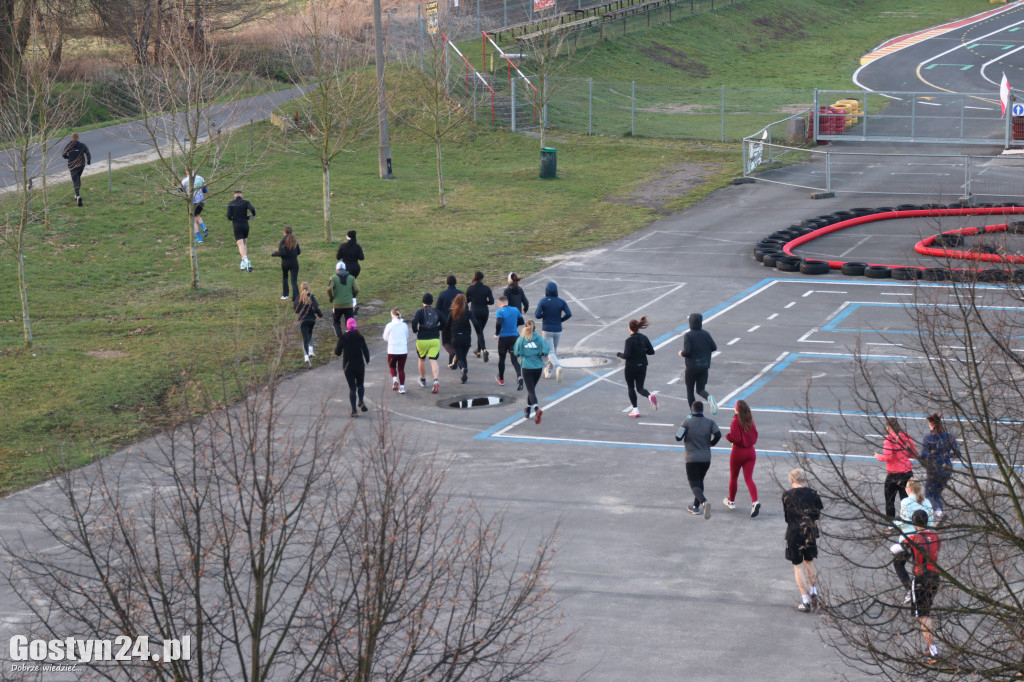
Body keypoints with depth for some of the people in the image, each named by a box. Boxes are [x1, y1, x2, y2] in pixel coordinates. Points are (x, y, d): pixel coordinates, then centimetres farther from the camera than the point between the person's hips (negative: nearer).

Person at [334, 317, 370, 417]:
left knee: (352, 387, 5)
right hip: (359, 365, 0)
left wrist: (335, 349, 19)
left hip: (348, 366, 0)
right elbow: (365, 350, -4)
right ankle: (361, 402, -4)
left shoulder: (342, 338, -7)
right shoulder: (360, 337, -5)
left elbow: (338, 352, -4)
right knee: (360, 384, 20)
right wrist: (367, 360, 13)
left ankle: (354, 410, -2)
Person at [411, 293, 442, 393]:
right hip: (435, 339, 1)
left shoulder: (420, 312, -6)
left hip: (422, 340, -1)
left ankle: (423, 380, 34)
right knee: (433, 360, -3)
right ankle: (436, 380, -26)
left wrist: (415, 331, -5)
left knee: (421, 359, 20)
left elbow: (414, 321, -22)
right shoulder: (437, 311, 3)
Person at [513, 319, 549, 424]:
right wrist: (539, 354, 9)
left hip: (527, 367, -2)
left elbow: (516, 353, -3)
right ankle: (528, 409, 33)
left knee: (531, 390, -6)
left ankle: (537, 409, -30)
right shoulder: (540, 339, -2)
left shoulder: (521, 339, -3)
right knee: (532, 388, 21)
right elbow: (545, 352, -11)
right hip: (538, 367, 2)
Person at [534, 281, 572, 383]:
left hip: (547, 330, -3)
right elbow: (569, 314, -12)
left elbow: (537, 315, -16)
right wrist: (560, 320, 6)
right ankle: (548, 370, 34)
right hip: (558, 330, 3)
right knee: (554, 349, 23)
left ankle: (558, 367, -33)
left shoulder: (543, 301, -9)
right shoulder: (561, 302, -3)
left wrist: (535, 312, 8)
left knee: (550, 352, -6)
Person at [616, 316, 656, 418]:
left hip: (631, 367, -5)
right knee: (640, 388, 11)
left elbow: (626, 355, -22)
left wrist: (619, 354, -2)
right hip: (642, 366, 5)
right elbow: (651, 351, 2)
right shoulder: (644, 338, -1)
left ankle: (635, 410, 13)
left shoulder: (629, 340, -18)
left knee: (631, 388, 13)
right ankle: (650, 396, -20)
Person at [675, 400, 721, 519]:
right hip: (706, 459, 4)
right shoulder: (710, 422, 1)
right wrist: (712, 443, 9)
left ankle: (704, 502, -32)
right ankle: (696, 507, 28)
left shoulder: (687, 423, -6)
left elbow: (678, 437, -10)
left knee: (694, 484, -5)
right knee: (700, 481, 24)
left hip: (692, 459, -4)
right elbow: (718, 435, -12)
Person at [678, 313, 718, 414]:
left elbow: (686, 351, -21)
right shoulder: (705, 334, 1)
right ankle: (709, 398, -23)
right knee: (700, 389, 11)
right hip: (704, 366, 4)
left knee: (690, 390, 13)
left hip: (692, 367, -4)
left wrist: (681, 353, 0)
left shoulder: (688, 335, -12)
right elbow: (714, 347, 3)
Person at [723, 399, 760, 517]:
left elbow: (736, 438, -21)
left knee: (733, 477, 16)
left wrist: (728, 436, -4)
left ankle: (731, 501, 33)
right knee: (749, 478, 0)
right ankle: (755, 502, -21)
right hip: (751, 451, 5)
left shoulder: (736, 422, -16)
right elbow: (755, 436, 9)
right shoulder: (750, 421, 2)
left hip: (738, 451, -5)